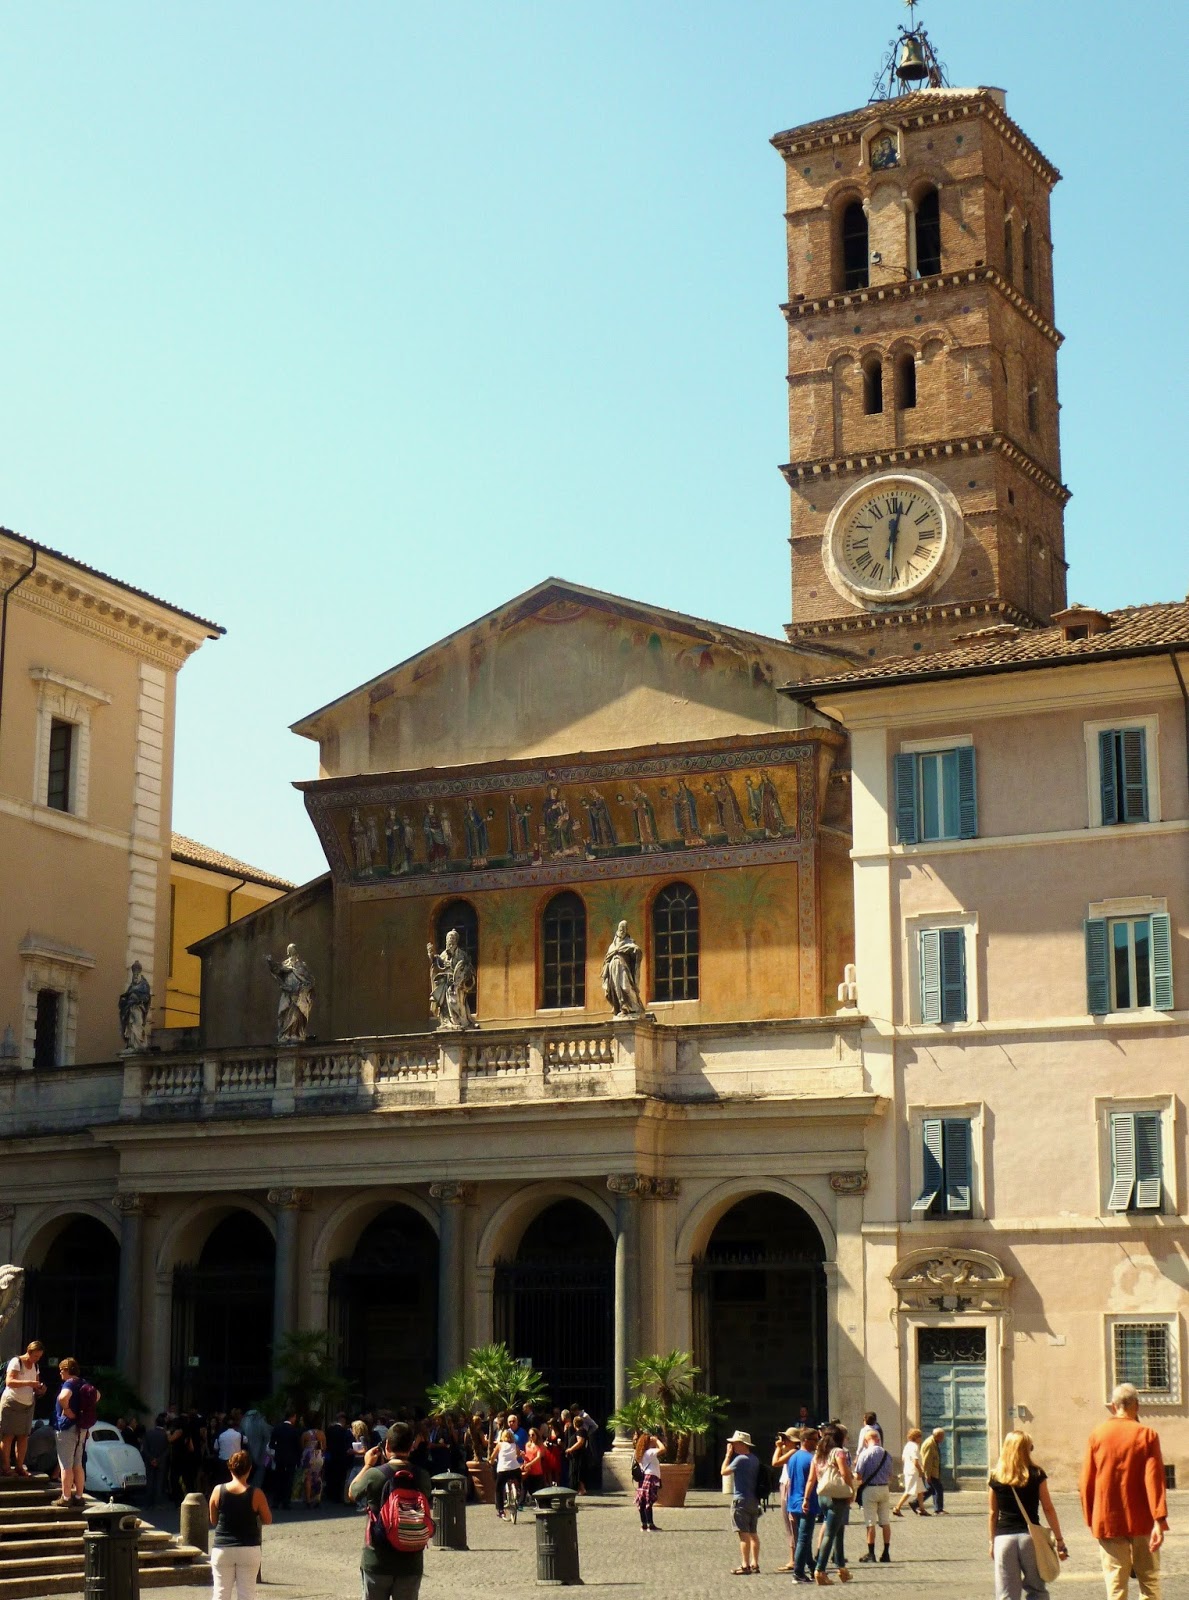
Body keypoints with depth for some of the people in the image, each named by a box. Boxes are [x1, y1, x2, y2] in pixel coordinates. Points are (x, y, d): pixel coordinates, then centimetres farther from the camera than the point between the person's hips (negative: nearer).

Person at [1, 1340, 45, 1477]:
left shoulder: (35, 1366, 11)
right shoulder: (16, 1362, -11)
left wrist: (40, 1389, -4)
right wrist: (29, 1383, -32)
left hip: (28, 1405, 7)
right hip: (12, 1403, -7)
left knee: (23, 1436, 4)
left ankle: (20, 1467, 9)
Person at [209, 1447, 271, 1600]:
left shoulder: (218, 1491, -6)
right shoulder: (256, 1494, -11)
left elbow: (213, 1521, 5)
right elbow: (267, 1519, 1)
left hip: (222, 1549, 1)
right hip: (249, 1550, -1)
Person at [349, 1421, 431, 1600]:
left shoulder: (374, 1475, -14)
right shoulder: (421, 1478, -5)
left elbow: (351, 1493, 4)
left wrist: (367, 1465, 16)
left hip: (377, 1561, -2)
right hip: (411, 1562, 2)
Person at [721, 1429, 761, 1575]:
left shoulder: (740, 1459, -16)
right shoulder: (754, 1459, 10)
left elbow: (723, 1472, -9)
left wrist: (728, 1455, -2)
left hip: (741, 1500, -9)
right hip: (754, 1500, 9)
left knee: (744, 1534, -9)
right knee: (753, 1533, 12)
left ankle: (745, 1565, -10)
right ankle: (754, 1564, 13)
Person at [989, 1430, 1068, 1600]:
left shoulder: (995, 1478, 2)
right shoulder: (1036, 1475, -1)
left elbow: (993, 1513, 8)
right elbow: (1048, 1509, 0)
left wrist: (992, 1542, 18)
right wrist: (1059, 1540, 7)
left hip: (1004, 1537, 1)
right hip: (1030, 1535, -1)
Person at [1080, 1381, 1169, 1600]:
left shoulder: (1097, 1434, 0)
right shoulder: (1147, 1435, -5)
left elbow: (1086, 1482, 3)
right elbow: (1154, 1479, -12)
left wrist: (1091, 1520, 12)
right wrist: (1159, 1520, -15)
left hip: (1108, 1521, 1)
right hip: (1142, 1522, -1)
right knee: (1149, 1581, 9)